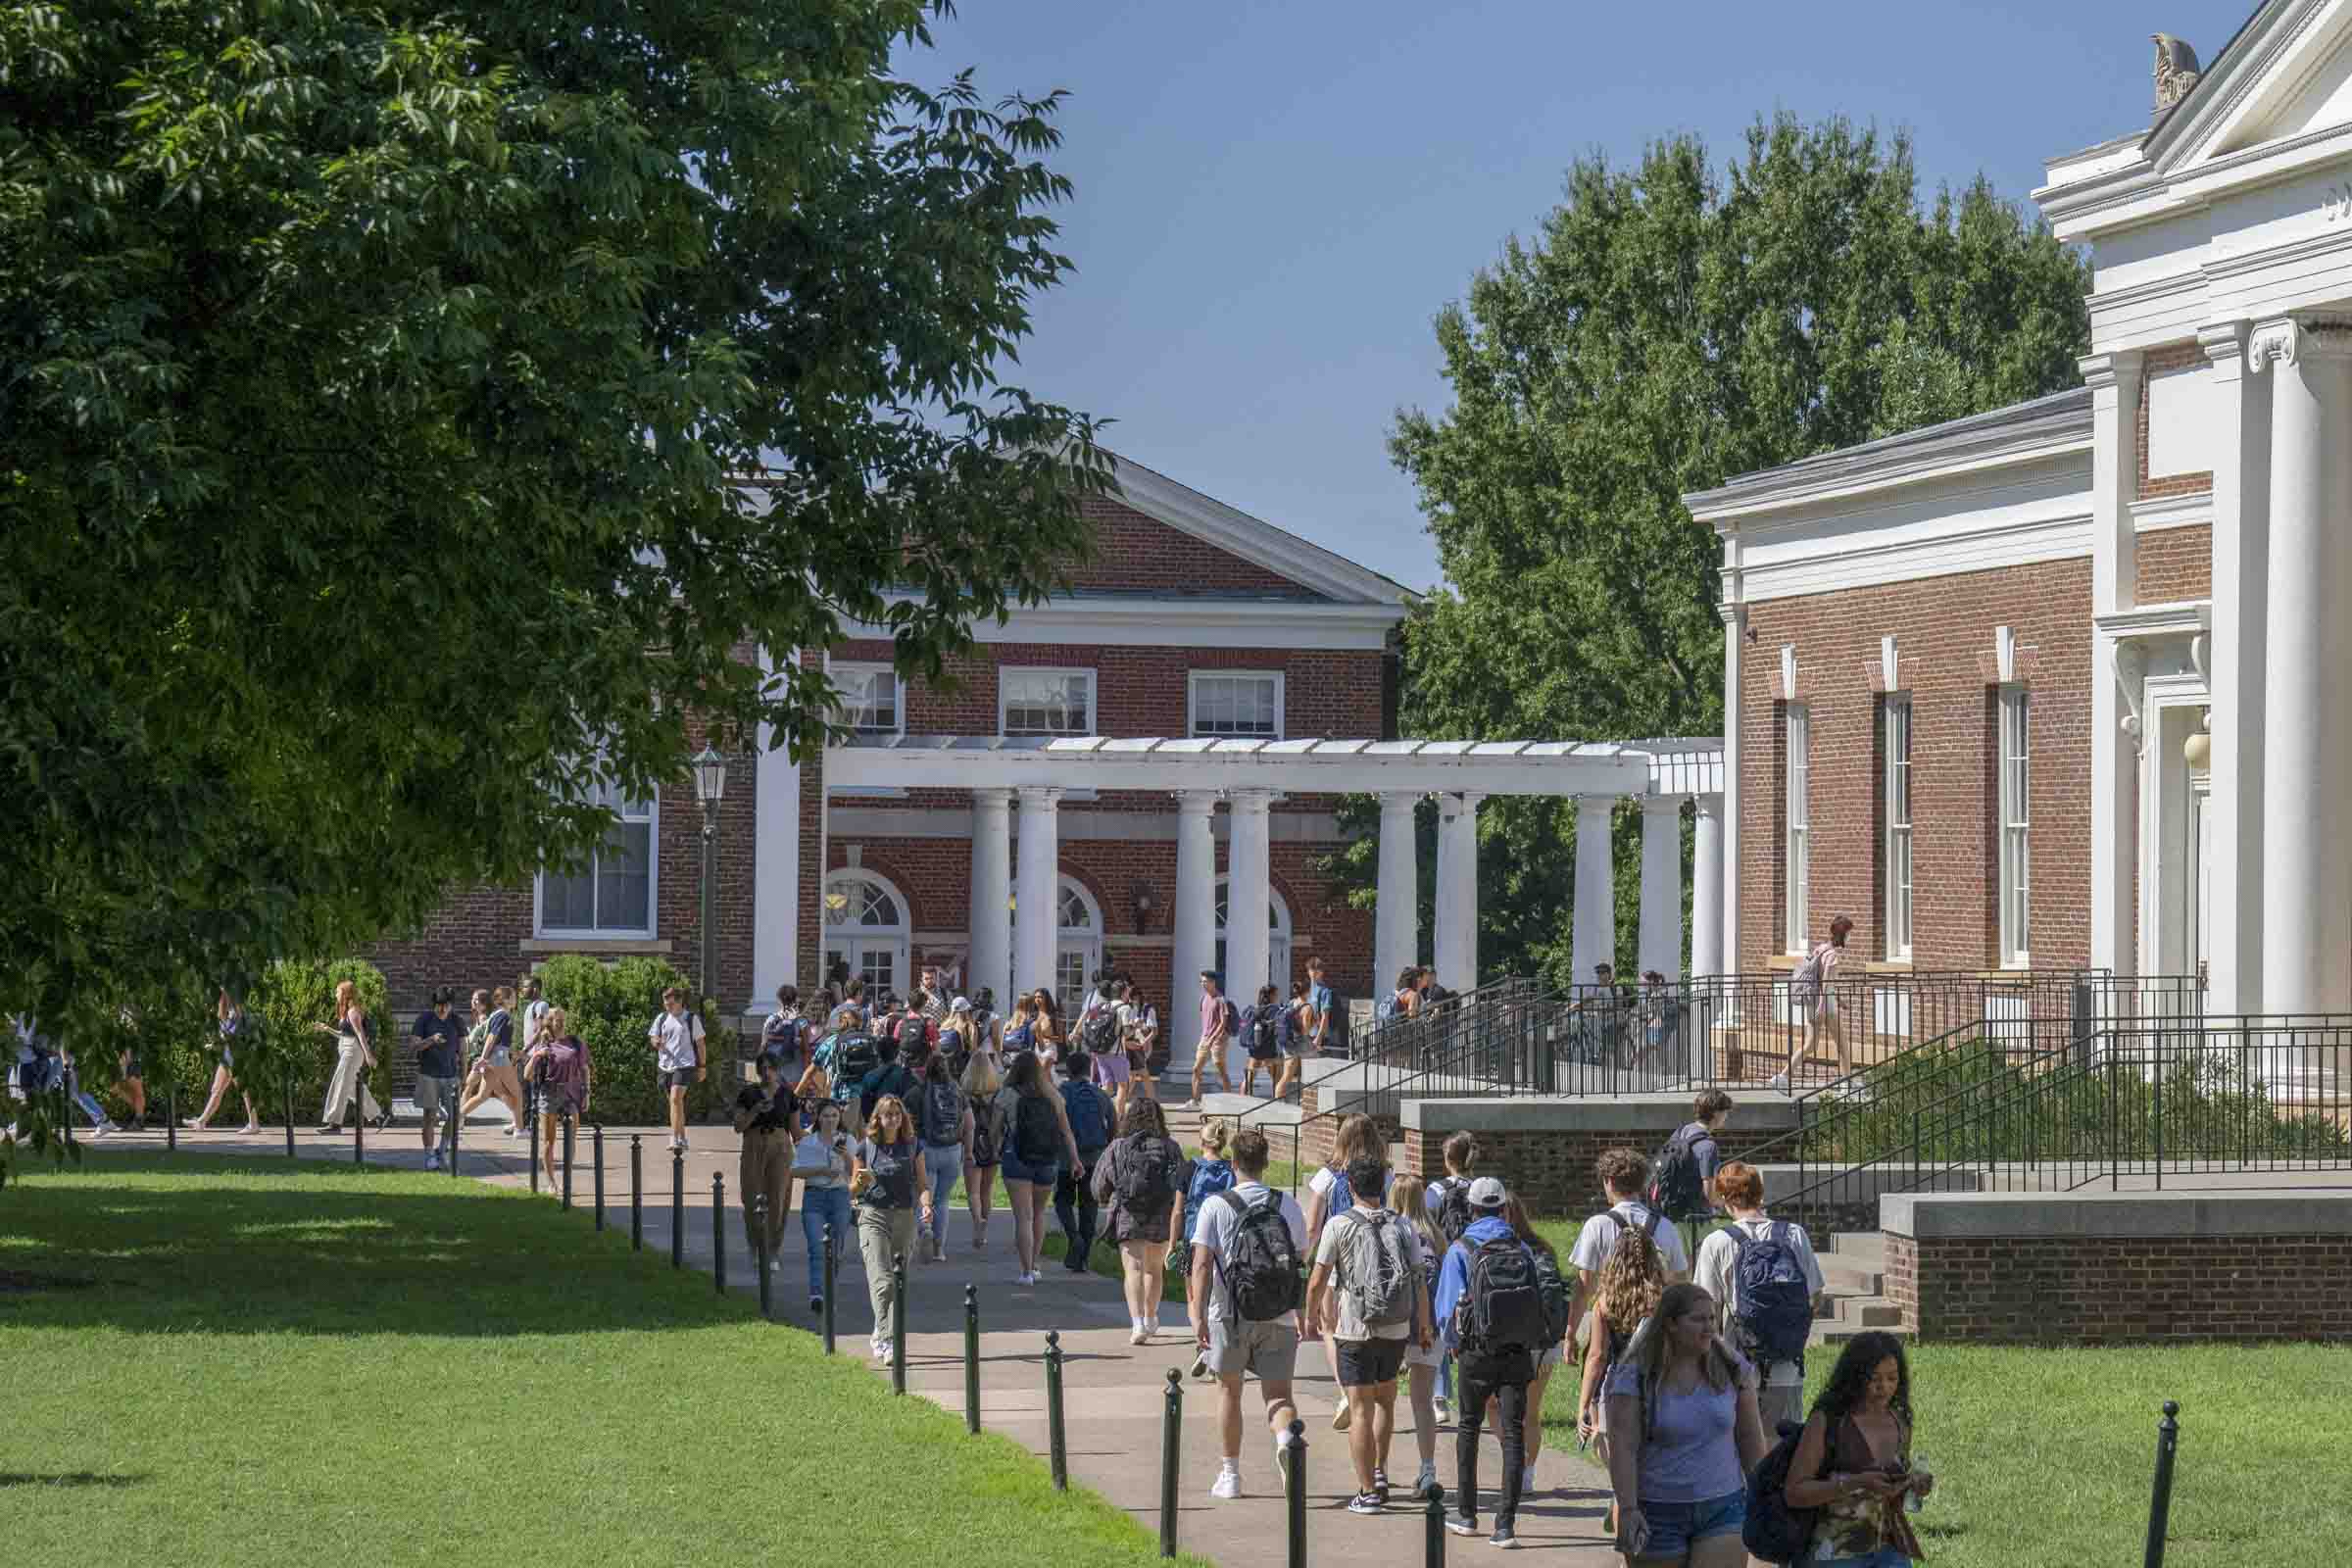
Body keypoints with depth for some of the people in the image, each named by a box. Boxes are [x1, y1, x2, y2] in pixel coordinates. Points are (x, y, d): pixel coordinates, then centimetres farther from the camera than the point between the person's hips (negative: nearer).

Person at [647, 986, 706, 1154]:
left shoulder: (691, 1019, 1)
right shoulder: (661, 1018, 10)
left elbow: (699, 1043, 6)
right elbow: (652, 1038, 14)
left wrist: (702, 1066, 4)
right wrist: (656, 1042, -11)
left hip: (684, 1065, -5)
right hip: (665, 1065, 5)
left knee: (675, 1098, -20)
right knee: (676, 1102, 12)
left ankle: (674, 1138, -23)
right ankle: (682, 1138, 23)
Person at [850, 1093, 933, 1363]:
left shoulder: (913, 1147, 6)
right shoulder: (866, 1147, 1)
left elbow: (921, 1184, 7)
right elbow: (852, 1191, 7)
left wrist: (926, 1205, -13)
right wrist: (861, 1182, -16)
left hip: (904, 1219, 3)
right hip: (873, 1218, -3)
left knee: (899, 1283, 8)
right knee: (882, 1281, -16)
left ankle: (881, 1337, 25)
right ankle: (885, 1341, -23)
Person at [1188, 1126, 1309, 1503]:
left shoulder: (1215, 1206, -4)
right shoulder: (1288, 1206, 4)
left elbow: (1202, 1264, -12)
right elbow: (1302, 1263, 7)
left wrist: (1198, 1315, -14)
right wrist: (1303, 1315, 17)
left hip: (1230, 1313, -1)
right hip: (1280, 1316, 1)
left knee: (1229, 1390, 16)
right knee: (1277, 1390, 5)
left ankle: (1230, 1475, 22)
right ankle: (1285, 1436, -28)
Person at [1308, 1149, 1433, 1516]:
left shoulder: (1339, 1225, -8)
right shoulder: (1403, 1228, 2)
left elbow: (1318, 1281, -7)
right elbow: (1419, 1284, 4)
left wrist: (1311, 1315, 11)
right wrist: (1424, 1327, 20)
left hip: (1355, 1332, -4)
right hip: (1397, 1332, 4)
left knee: (1360, 1410, 0)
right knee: (1385, 1400, 24)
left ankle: (1368, 1492, -1)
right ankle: (1380, 1472, 21)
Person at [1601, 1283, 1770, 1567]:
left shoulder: (1731, 1369, 3)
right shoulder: (1636, 1376, -8)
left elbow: (1750, 1438, 10)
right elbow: (1623, 1448, -13)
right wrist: (1628, 1508, -22)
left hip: (1724, 1509, 2)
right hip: (1658, 1516, -2)